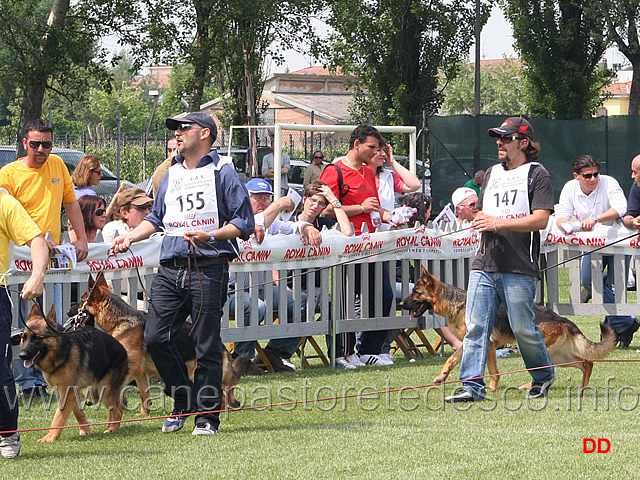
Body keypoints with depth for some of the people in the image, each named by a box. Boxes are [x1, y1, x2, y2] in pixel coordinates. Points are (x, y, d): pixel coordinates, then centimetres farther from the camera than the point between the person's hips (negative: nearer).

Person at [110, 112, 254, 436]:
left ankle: (206, 415, 4)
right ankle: (183, 400, 15)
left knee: (206, 345, -4)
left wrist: (210, 236, -18)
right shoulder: (171, 174, 20)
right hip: (170, 268, 6)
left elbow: (244, 221, -5)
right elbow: (156, 218, 28)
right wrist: (130, 237, 12)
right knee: (155, 338, -2)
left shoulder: (222, 171, 0)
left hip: (208, 269, -6)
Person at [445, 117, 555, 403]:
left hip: (519, 268, -6)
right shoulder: (492, 174, 22)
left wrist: (498, 222, -15)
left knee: (523, 328, 0)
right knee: (475, 326, -4)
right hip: (484, 264, 6)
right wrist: (481, 221, 1)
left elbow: (540, 219, -12)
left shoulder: (537, 174, -1)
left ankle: (543, 377, 22)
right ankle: (472, 386, -5)